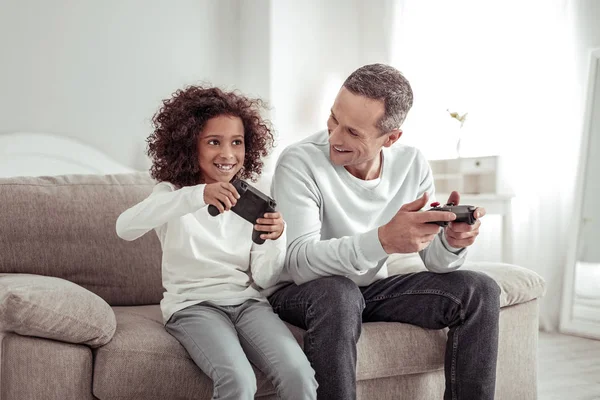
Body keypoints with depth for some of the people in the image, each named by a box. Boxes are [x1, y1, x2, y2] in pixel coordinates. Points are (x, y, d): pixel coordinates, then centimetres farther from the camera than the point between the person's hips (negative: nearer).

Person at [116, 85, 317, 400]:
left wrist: (275, 239, -17)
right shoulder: (172, 192, 1)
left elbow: (264, 279, 6)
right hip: (193, 304, -3)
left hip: (247, 301, 3)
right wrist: (197, 195, -34)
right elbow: (125, 228, -22)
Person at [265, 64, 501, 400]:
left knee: (480, 291, -9)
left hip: (372, 288, 5)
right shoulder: (300, 163, -22)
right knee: (339, 292, -38)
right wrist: (383, 240, -47)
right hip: (303, 291, -5)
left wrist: (452, 242, -31)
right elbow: (298, 262, -32)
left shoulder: (411, 164, -7)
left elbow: (434, 259, -5)